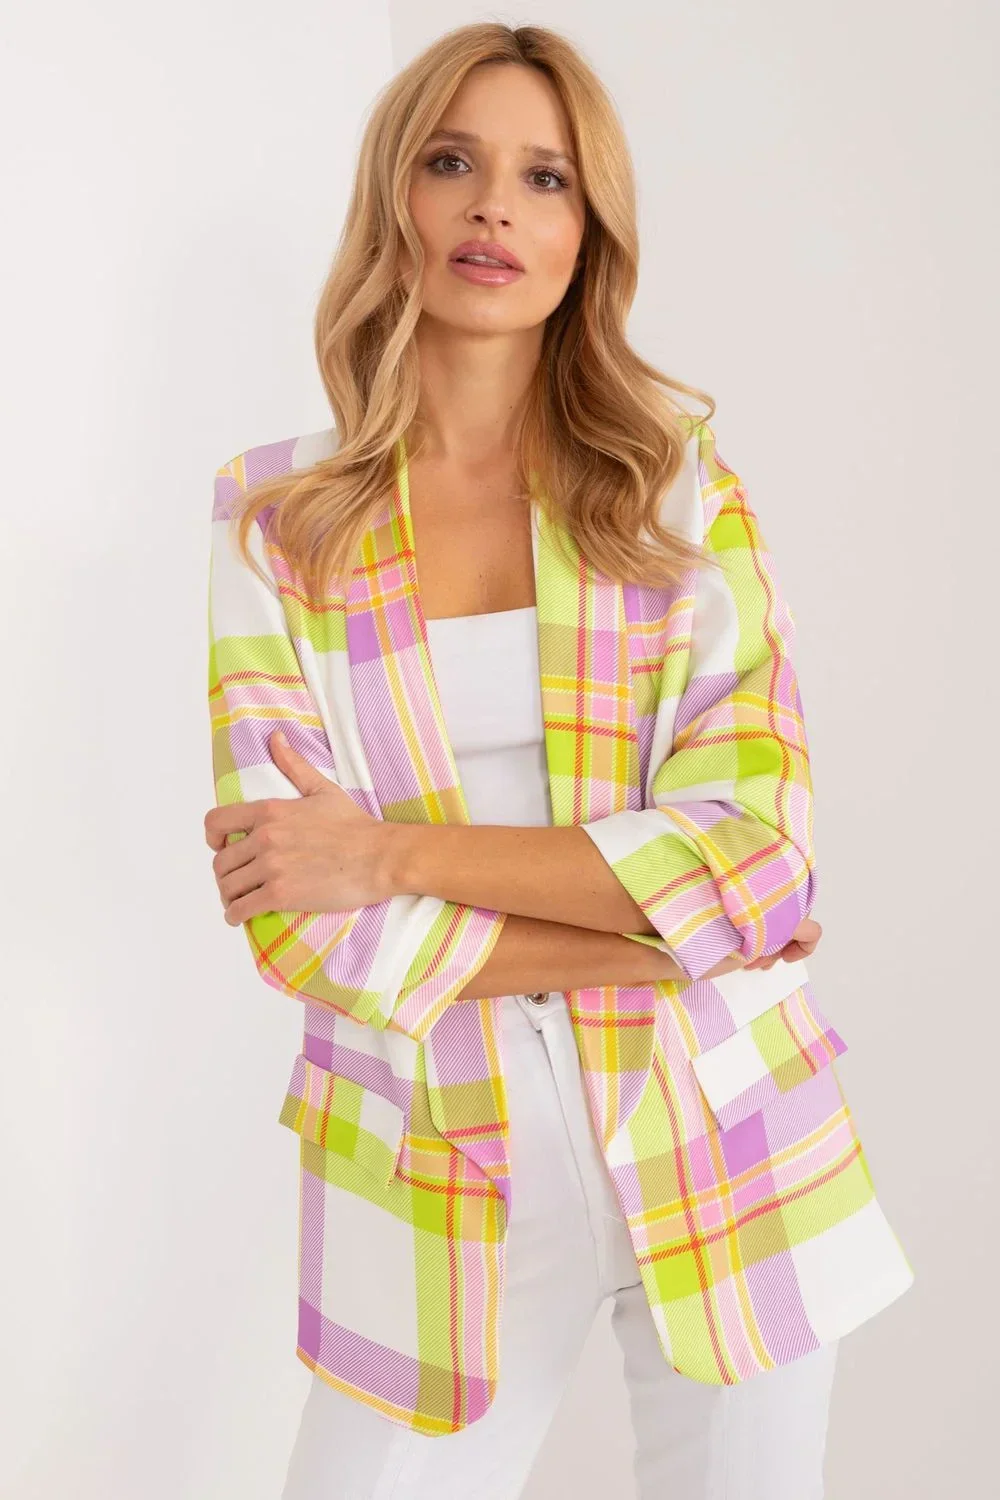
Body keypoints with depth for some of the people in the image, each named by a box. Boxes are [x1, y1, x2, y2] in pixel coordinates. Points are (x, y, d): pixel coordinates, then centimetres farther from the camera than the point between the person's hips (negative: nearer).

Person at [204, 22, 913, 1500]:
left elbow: (759, 852, -12)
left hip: (720, 1144, 1)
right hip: (442, 1167, 0)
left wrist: (395, 849, -17)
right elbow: (289, 912, -10)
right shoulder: (279, 517, -3)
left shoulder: (682, 489, -2)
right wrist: (659, 936, -14)